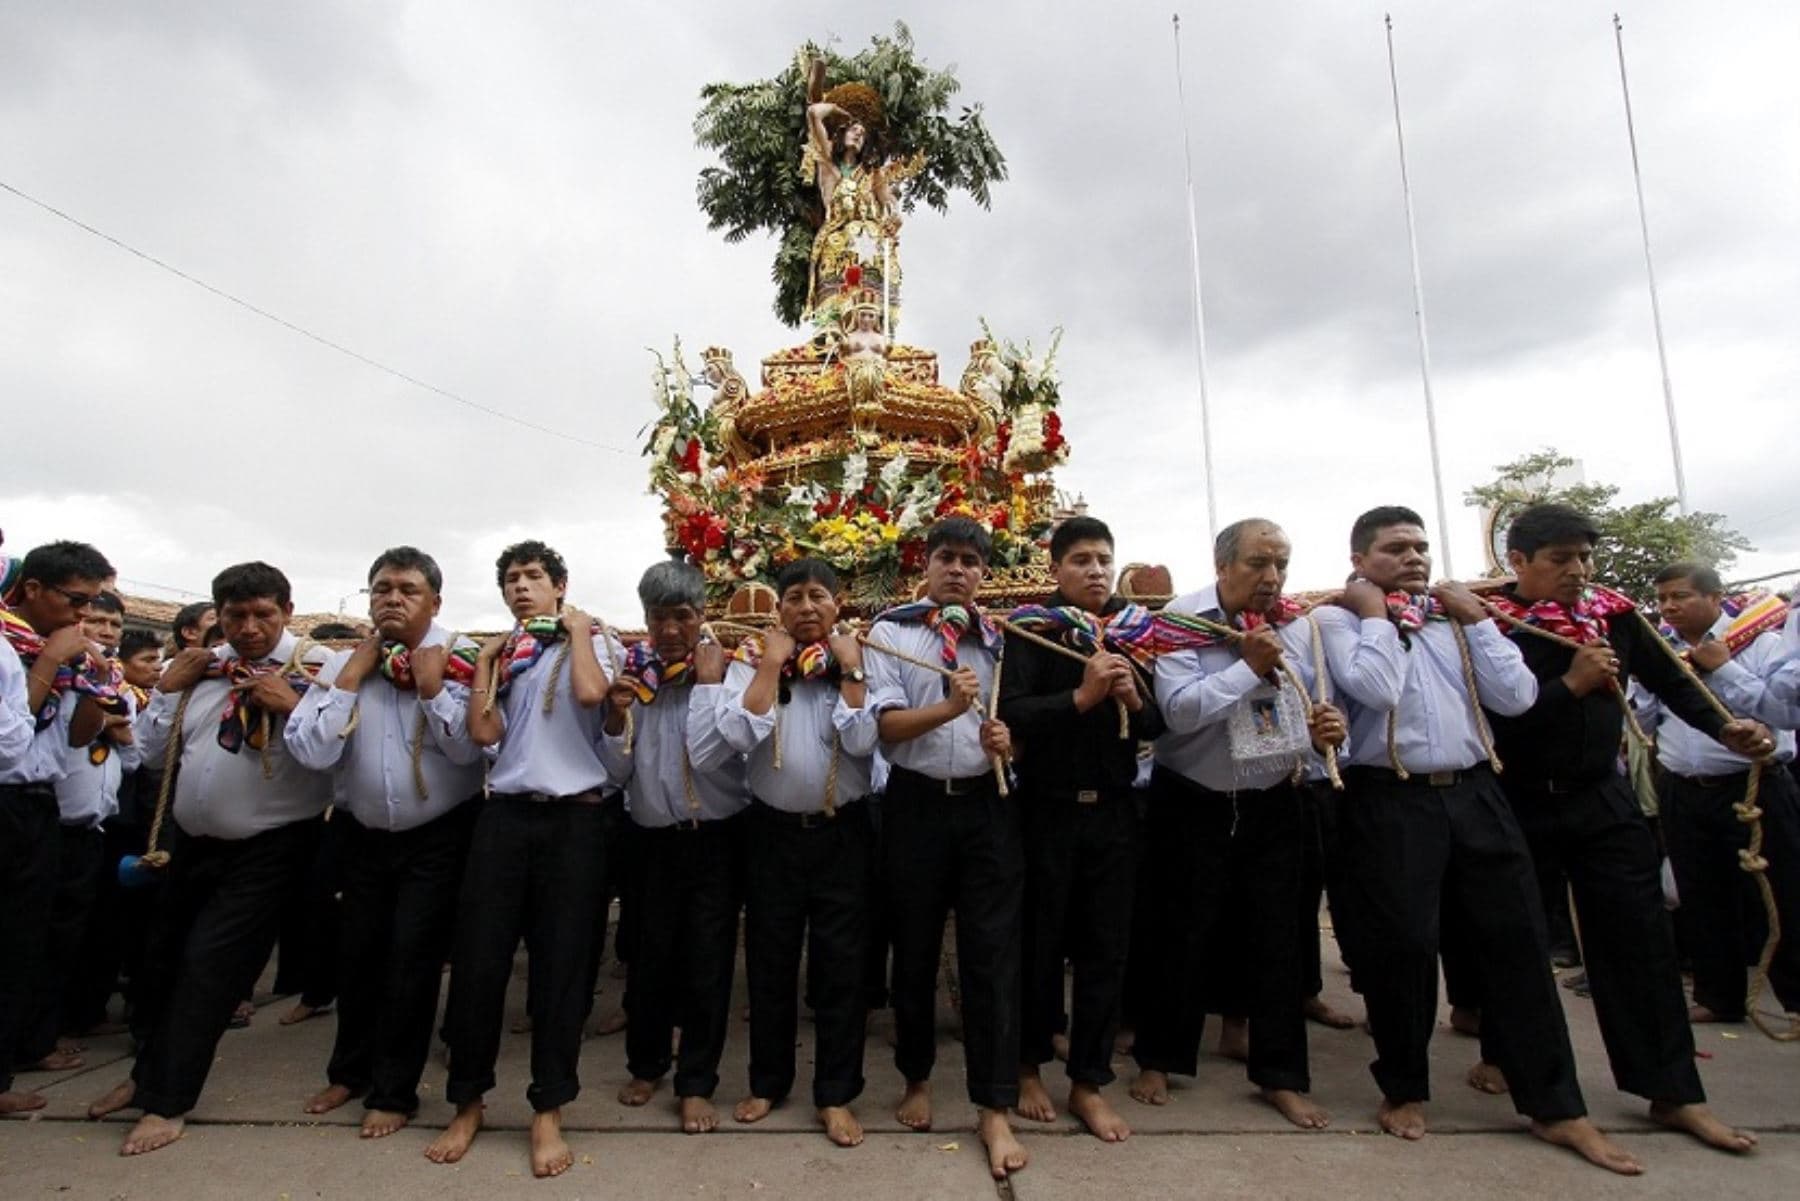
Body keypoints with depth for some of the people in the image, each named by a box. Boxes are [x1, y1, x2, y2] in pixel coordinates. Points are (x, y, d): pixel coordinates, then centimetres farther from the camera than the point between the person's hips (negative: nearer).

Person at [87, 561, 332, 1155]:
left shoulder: (316, 668, -16)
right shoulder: (202, 666, 3)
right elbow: (151, 748, 8)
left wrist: (292, 706, -32)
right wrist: (167, 689, -3)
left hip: (268, 849, -7)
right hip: (197, 840, 7)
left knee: (209, 965, -1)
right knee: (166, 954, 21)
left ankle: (167, 1101, 18)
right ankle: (149, 1073, 44)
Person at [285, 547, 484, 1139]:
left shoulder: (460, 660, -12)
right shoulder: (342, 663, -3)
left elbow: (469, 748, -21)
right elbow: (310, 751, -14)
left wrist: (432, 686, -25)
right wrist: (351, 679, -16)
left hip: (437, 837, -4)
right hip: (363, 834, 4)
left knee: (411, 959, 1)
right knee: (358, 953, 18)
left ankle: (394, 1092, 22)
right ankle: (350, 1069, 42)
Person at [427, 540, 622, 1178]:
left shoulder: (593, 639, 4)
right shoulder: (501, 653, 15)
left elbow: (590, 694, -19)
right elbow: (483, 732, 1)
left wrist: (577, 628, -7)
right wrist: (485, 660, 3)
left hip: (574, 817, -3)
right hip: (504, 814, 4)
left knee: (561, 962, 3)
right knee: (478, 958, 5)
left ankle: (547, 1112, 18)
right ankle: (467, 1102, 25)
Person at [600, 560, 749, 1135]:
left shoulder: (728, 671, -12)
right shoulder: (632, 671, -1)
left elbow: (707, 755, -24)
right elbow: (617, 770, 1)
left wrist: (707, 681, -20)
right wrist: (618, 714, -16)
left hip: (715, 838, -3)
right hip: (650, 838, 3)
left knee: (707, 963, 5)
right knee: (648, 957, 17)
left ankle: (696, 1083, 24)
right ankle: (646, 1063, 39)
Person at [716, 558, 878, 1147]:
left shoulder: (859, 661, -1)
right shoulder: (752, 658, -1)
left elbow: (863, 742, -14)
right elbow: (738, 734, -17)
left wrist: (849, 670, -14)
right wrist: (772, 663, -15)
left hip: (843, 832, 0)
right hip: (773, 831, 1)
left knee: (841, 965, 6)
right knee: (770, 962, 15)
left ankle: (836, 1094, 22)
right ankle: (767, 1081, 34)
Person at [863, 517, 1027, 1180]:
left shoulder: (999, 638, 9)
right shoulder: (890, 631, -1)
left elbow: (1017, 725, 15)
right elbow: (885, 724, -10)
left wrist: (1007, 741, -8)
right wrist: (951, 707, -25)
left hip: (989, 805, 2)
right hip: (916, 805, -1)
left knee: (991, 952, 1)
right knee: (915, 949, 12)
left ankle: (995, 1110, 13)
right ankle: (917, 1078, 33)